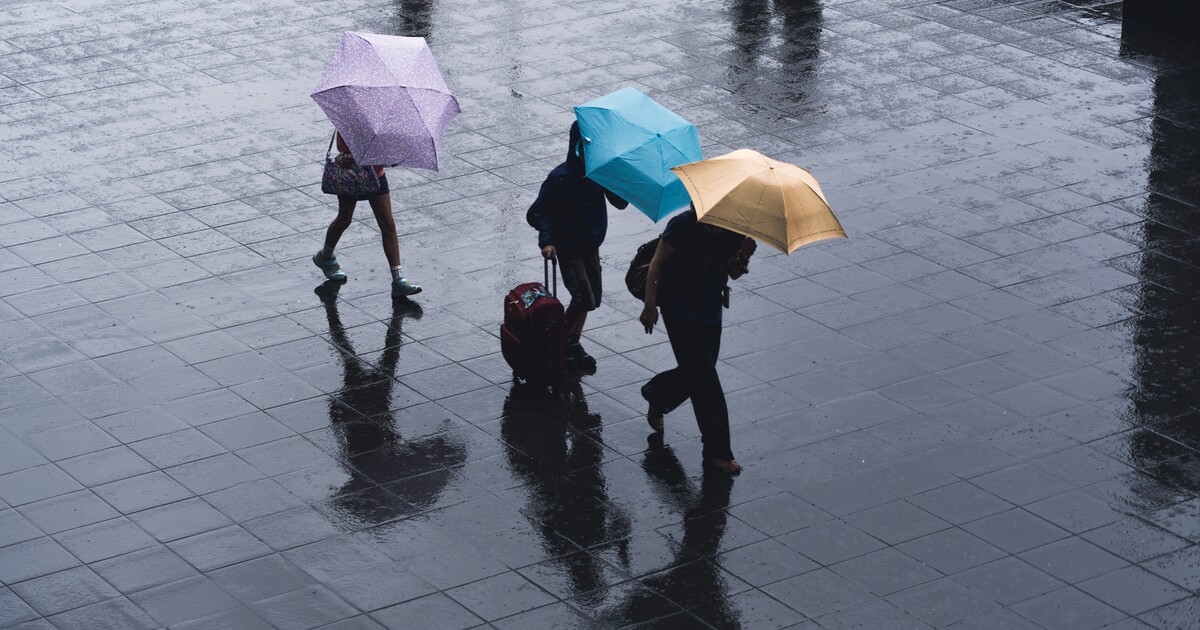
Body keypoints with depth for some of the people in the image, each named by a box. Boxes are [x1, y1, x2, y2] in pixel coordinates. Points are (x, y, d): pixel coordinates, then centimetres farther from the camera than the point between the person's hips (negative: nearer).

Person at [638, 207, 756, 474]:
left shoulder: (733, 231, -3)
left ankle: (656, 395, 48)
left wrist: (743, 257, -19)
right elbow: (657, 263, -11)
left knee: (696, 373, 17)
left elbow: (733, 273, 3)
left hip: (711, 310, 6)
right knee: (704, 379, -8)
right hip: (679, 310, -6)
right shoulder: (684, 225, -18)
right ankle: (717, 452, -4)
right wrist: (650, 305, -16)